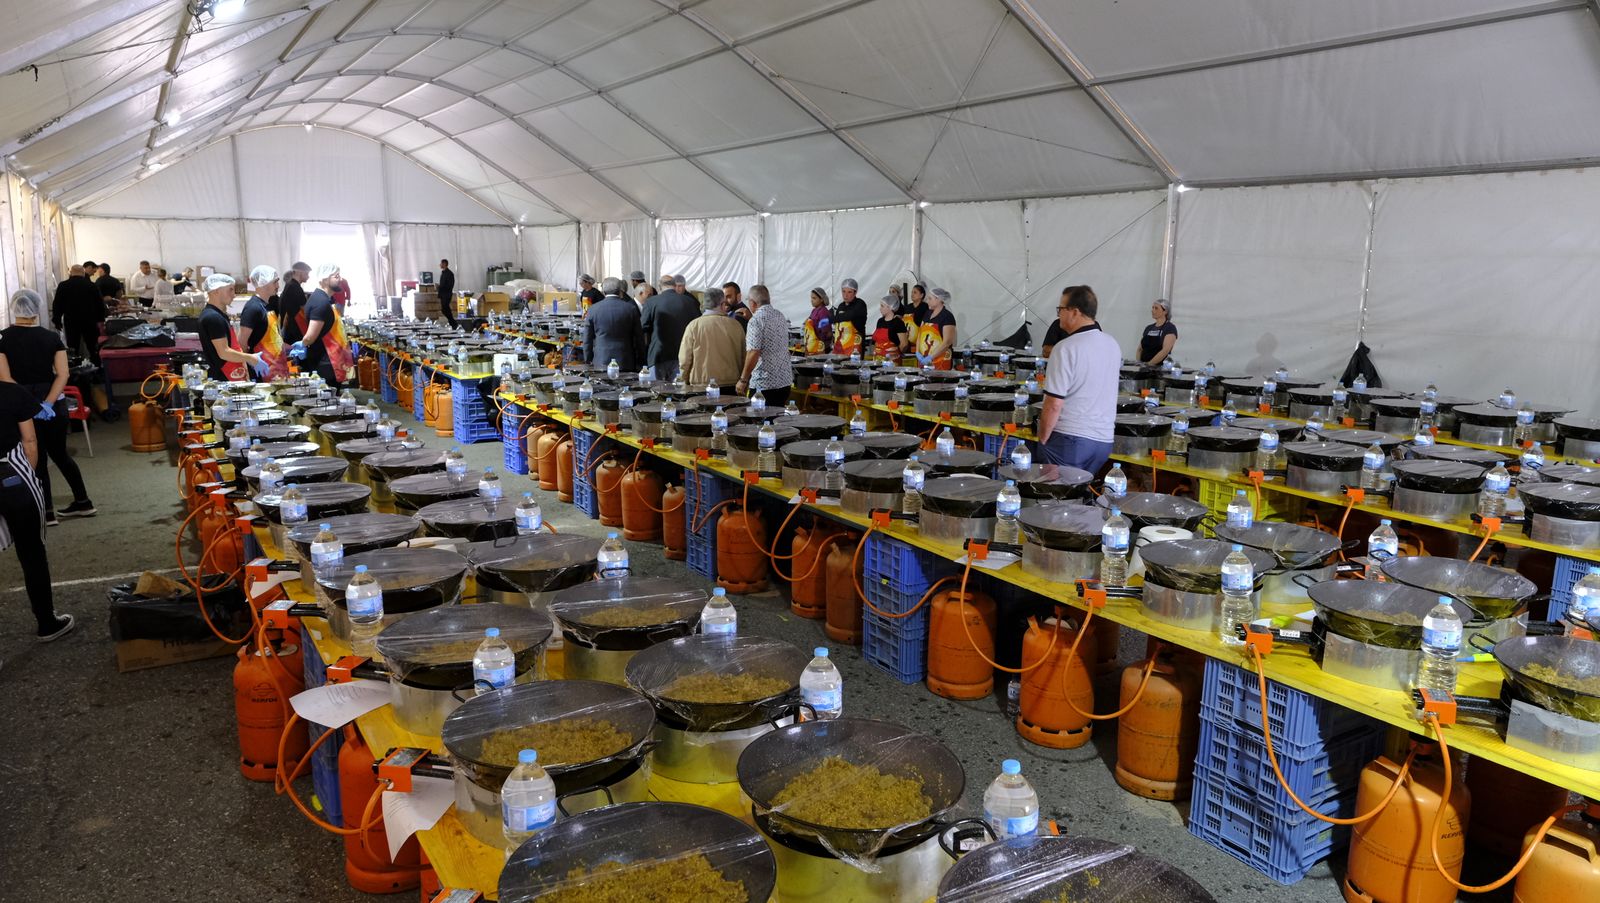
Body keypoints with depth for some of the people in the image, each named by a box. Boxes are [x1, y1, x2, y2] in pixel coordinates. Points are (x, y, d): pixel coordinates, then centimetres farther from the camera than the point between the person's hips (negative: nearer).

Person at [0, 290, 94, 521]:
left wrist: (31, 405, -16)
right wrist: (47, 403, -14)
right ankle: (83, 502, 20)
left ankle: (47, 512, 10)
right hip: (54, 405, 3)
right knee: (59, 453, 17)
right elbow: (63, 374, -10)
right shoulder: (52, 337, -2)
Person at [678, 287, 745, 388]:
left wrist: (684, 381, 12)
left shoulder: (694, 326, -4)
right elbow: (743, 359, 10)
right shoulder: (736, 325, 2)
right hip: (730, 386, 2)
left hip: (700, 385, -2)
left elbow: (684, 360, -3)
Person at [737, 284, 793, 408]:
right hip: (786, 380, 8)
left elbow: (753, 353, -20)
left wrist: (743, 380, -13)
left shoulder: (756, 320, -15)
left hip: (764, 384, -8)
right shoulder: (780, 315, 9)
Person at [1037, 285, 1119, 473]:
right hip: (1104, 440, 7)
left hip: (1069, 440, -7)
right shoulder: (1113, 345, 8)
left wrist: (1042, 440, -5)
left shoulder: (1066, 348, -15)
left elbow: (1054, 405, -17)